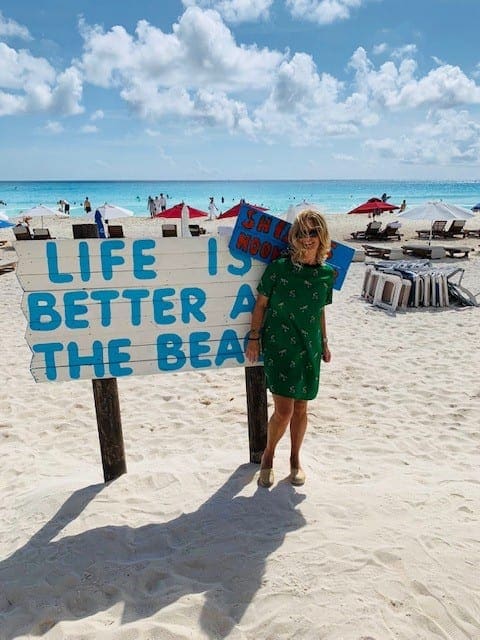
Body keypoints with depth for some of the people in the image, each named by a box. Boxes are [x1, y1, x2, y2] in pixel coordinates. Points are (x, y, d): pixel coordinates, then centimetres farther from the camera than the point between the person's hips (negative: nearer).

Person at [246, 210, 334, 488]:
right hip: (279, 346, -4)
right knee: (283, 410, -6)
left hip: (309, 348, 4)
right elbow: (261, 303, -2)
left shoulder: (327, 274, 2)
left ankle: (295, 459, 34)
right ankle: (268, 456, 22)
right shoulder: (279, 267, -10)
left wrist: (325, 343, 16)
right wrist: (254, 337, -3)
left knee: (301, 409, 13)